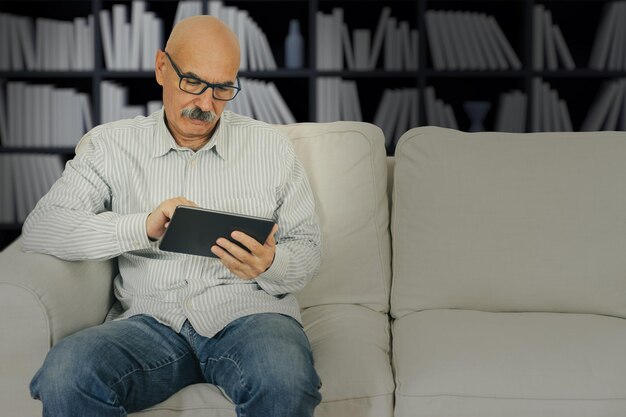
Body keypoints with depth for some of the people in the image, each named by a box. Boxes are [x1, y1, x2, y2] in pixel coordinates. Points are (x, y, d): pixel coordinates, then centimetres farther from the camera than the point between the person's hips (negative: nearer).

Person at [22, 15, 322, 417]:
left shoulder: (272, 146, 12)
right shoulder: (111, 144, 11)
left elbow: (308, 249, 14)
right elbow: (41, 228, 0)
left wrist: (270, 265, -12)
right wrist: (144, 226, -16)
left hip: (247, 311, 0)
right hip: (151, 319, 1)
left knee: (285, 383, -36)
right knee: (66, 375, -31)